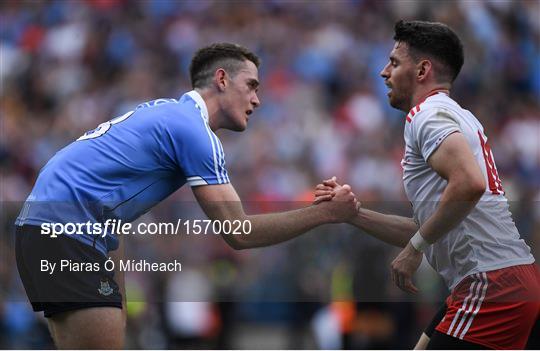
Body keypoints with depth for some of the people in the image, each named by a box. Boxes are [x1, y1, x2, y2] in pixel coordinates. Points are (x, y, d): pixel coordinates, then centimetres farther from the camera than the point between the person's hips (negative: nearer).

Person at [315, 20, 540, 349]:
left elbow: (469, 183, -27)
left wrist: (415, 247, -17)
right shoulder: (454, 115, 24)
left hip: (492, 283, -10)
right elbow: (424, 229, 26)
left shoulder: (426, 113, -7)